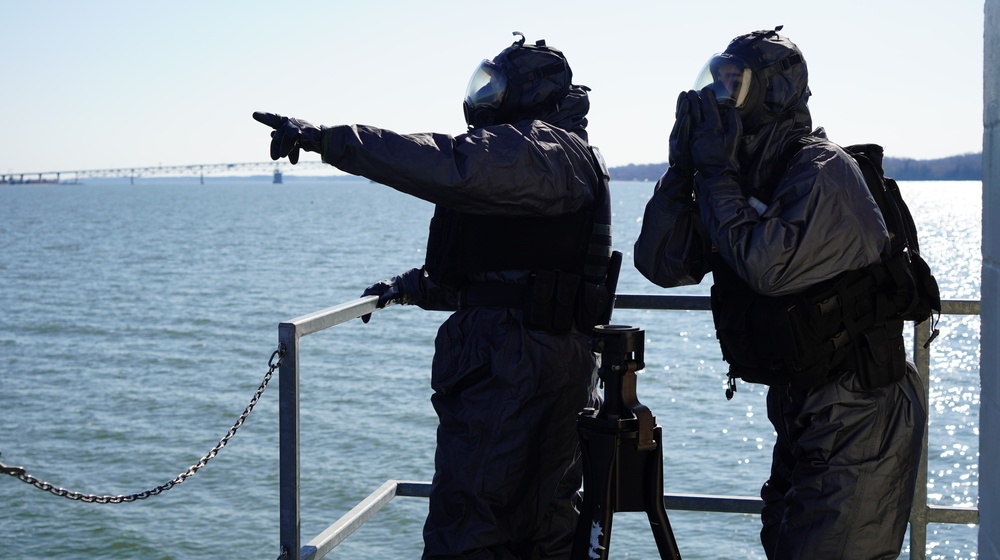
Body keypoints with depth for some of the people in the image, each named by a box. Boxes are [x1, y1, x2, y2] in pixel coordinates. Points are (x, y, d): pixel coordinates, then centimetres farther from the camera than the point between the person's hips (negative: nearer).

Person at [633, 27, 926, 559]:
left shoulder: (822, 171, -18)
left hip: (858, 414, -9)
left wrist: (716, 173, -22)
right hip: (800, 409, 9)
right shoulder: (745, 178, 7)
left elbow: (769, 265, -32)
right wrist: (683, 168, -8)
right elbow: (661, 264, 3)